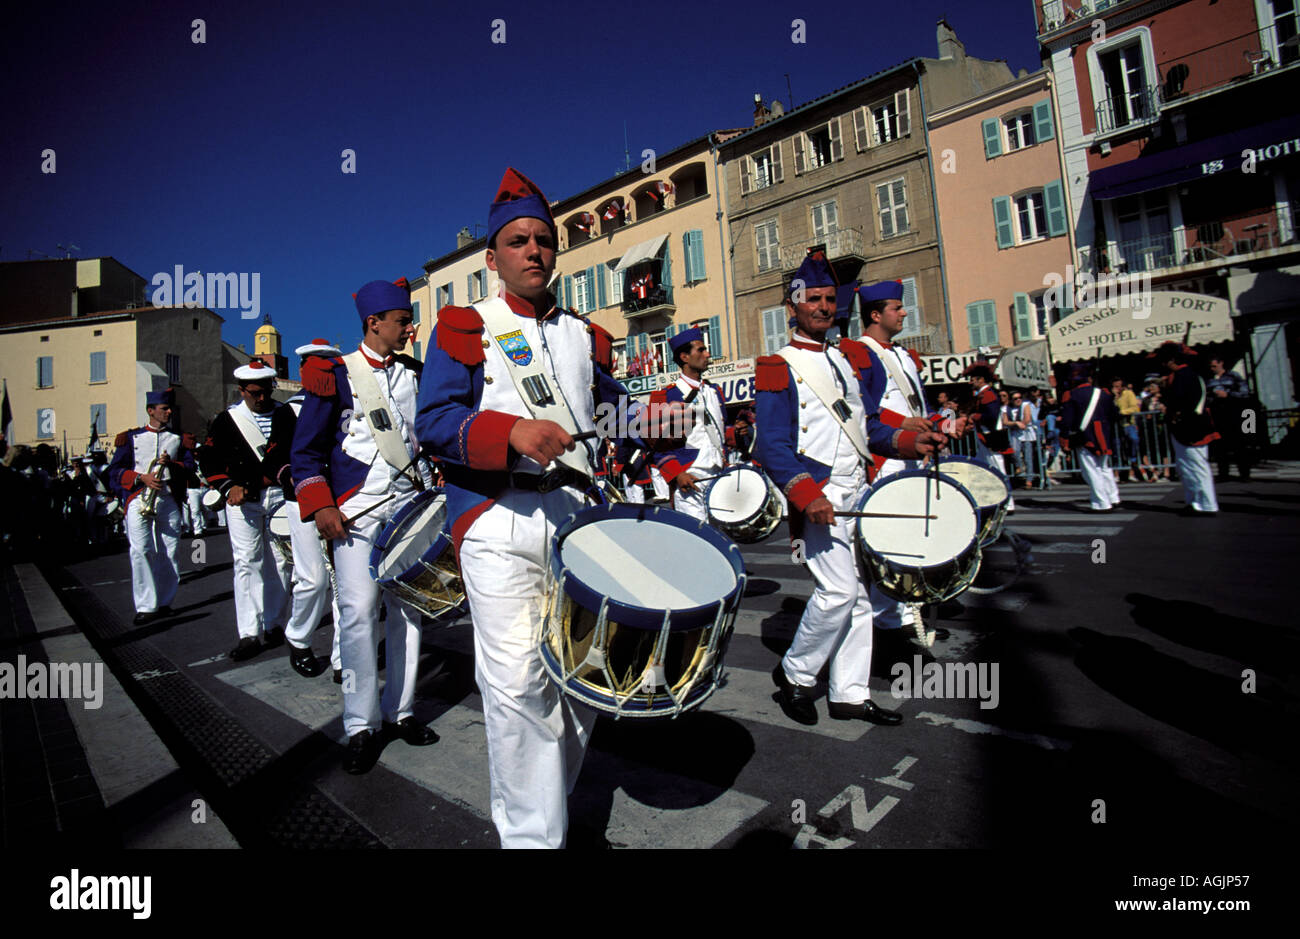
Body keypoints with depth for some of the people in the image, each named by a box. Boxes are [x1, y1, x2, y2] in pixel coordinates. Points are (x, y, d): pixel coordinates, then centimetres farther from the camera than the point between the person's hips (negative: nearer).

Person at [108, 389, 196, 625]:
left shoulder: (179, 439, 18)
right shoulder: (131, 438, 14)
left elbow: (191, 467, 9)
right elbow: (115, 470, 7)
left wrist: (173, 465, -11)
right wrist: (142, 477, -10)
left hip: (169, 500, 2)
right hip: (139, 499, -2)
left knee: (168, 553, 1)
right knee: (141, 551, -16)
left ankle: (164, 603, 13)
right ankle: (145, 606, -17)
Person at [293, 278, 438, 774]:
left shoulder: (414, 374, 13)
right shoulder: (336, 375, 1)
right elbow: (305, 450, 0)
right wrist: (319, 507, -10)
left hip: (410, 505, 4)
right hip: (357, 509, -4)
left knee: (407, 607, 5)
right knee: (359, 609, -11)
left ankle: (400, 712, 17)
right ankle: (362, 726, 2)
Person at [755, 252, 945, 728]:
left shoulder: (852, 359, 17)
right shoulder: (778, 368, -4)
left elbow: (869, 425, 19)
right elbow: (772, 447, -12)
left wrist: (910, 441, 1)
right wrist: (807, 495, -24)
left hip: (859, 489, 7)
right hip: (819, 494, -7)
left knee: (860, 593, 8)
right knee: (839, 589, -13)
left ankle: (849, 694, 20)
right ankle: (794, 674, 10)